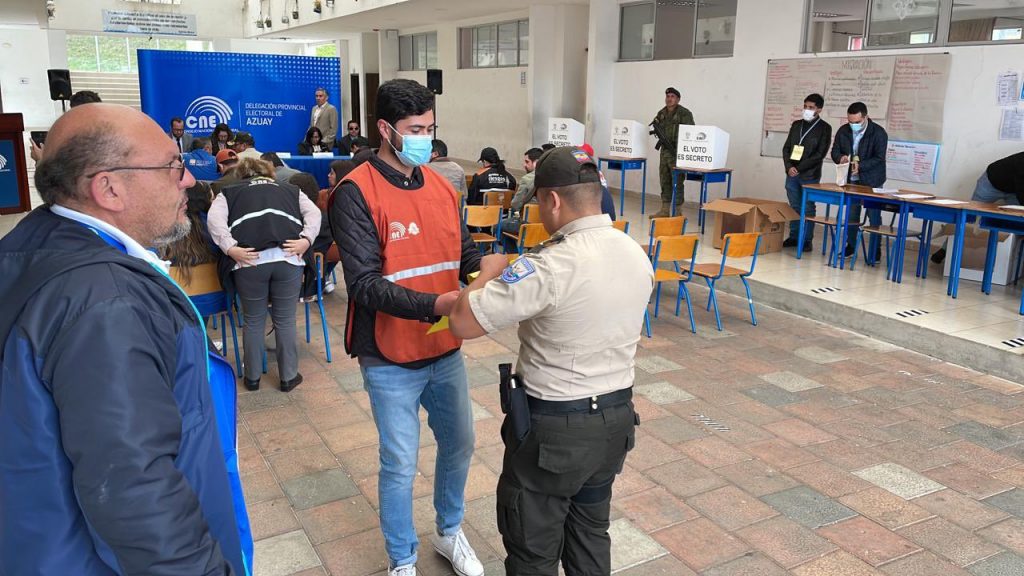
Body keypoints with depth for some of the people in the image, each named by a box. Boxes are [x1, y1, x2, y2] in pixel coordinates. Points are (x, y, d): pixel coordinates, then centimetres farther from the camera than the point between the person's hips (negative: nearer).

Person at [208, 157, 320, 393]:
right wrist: (306, 240, -1)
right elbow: (314, 213, 11)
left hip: (250, 261, 0)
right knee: (285, 320, 13)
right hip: (287, 258, 1)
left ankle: (252, 377, 29)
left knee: (254, 321, 16)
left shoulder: (229, 192, 23)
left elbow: (214, 219, 3)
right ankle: (288, 377, 23)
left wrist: (230, 248, -5)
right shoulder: (289, 189, 28)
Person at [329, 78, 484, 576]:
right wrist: (435, 304, -34)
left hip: (446, 351, 6)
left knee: (458, 446, 19)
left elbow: (466, 255, 9)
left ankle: (449, 532, 46)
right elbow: (365, 285, -23)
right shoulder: (356, 193, -16)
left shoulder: (441, 186, 3)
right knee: (400, 466, 7)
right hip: (391, 360, -6)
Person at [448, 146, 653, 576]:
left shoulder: (550, 267, -26)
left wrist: (489, 274, -7)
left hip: (552, 427, -7)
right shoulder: (638, 256, -1)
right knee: (591, 534, 25)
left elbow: (462, 323, -26)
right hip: (616, 419, 7)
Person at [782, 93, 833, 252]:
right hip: (792, 173, 4)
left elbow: (820, 153, -9)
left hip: (810, 175, -4)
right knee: (794, 207, 9)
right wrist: (789, 167, -6)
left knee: (808, 208, -1)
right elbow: (786, 148, 11)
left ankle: (807, 240, 5)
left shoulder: (824, 128, -2)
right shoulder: (796, 125, 11)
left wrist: (799, 168, -14)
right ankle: (794, 237, 17)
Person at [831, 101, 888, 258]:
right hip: (851, 180, 4)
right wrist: (840, 158, -18)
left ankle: (876, 250, 7)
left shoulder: (878, 133, -12)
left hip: (872, 181, -4)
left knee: (874, 216, -1)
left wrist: (860, 166, -30)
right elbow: (835, 151, 6)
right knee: (851, 214, 10)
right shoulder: (843, 131, 0)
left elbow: (879, 158, -16)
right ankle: (850, 246, 22)